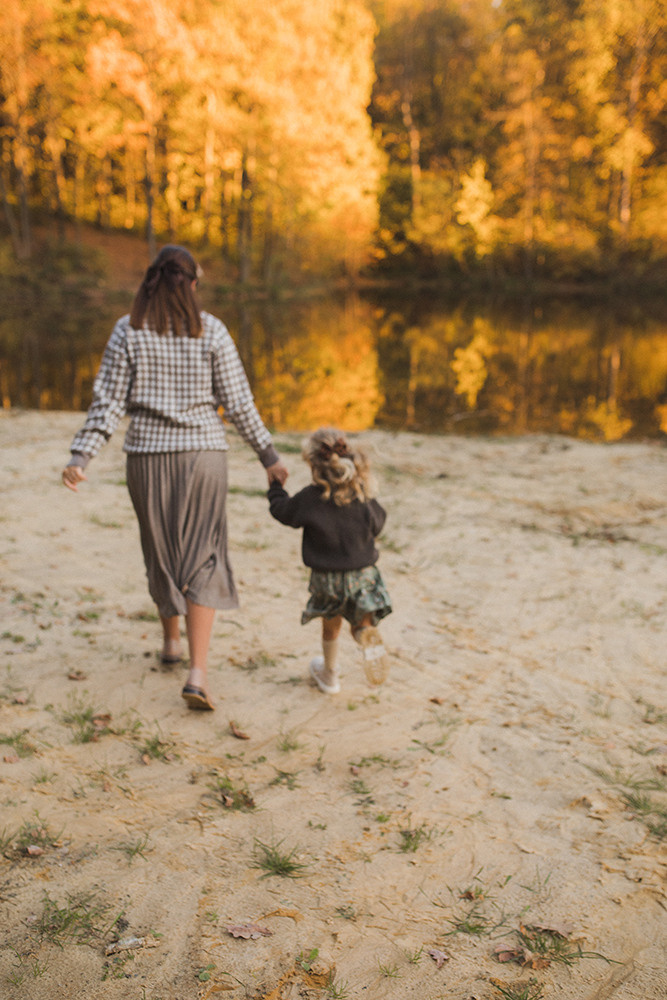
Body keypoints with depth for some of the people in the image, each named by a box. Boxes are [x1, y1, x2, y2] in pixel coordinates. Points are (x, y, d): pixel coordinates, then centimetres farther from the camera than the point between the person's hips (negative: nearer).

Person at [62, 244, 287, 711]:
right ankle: (199, 671, -7)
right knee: (202, 556, 2)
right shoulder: (211, 330, -4)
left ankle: (172, 640, 39)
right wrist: (268, 454, 4)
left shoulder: (128, 331, -2)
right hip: (203, 450, -1)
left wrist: (81, 455, -3)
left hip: (147, 454, 2)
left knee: (161, 549, 20)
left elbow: (109, 401, -6)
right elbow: (238, 401, -3)